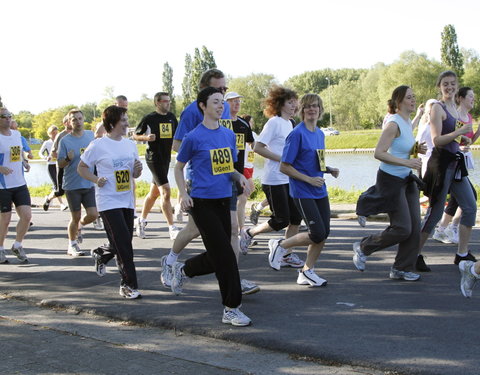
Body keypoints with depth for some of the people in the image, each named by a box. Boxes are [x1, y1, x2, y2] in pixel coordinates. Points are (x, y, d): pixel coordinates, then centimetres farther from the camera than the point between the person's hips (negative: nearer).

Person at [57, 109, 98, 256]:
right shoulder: (65, 140, -7)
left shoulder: (91, 135, 4)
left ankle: (79, 227, 28)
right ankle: (72, 245, 20)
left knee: (93, 214, -4)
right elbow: (60, 164, -6)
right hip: (72, 185, -3)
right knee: (75, 217, 2)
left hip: (89, 183, 3)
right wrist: (68, 158, -25)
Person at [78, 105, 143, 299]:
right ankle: (129, 285, -2)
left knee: (124, 243, 12)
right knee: (124, 245, -11)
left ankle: (101, 254, 43)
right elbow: (82, 167, 1)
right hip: (108, 202, -6)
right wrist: (96, 180, -15)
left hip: (127, 201, 6)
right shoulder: (98, 145, -8)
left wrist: (137, 170, -6)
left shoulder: (130, 144, 9)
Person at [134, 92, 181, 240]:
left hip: (166, 158, 7)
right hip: (154, 158, -7)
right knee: (165, 192, -14)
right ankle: (172, 229, -13)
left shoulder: (171, 117, 10)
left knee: (154, 193, 15)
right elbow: (135, 136, 2)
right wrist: (146, 137, -17)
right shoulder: (149, 118, -6)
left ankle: (141, 221, 32)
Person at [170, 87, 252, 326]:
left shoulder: (229, 135, 11)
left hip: (223, 201, 7)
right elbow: (178, 167, 4)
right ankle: (231, 309, 0)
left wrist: (239, 177, -1)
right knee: (224, 255, -10)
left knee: (217, 257, 12)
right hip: (202, 203, -7)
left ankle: (182, 270, 40)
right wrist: (183, 194, -8)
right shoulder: (194, 137, -6)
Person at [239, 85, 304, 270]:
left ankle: (287, 255, 15)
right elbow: (258, 147, -18)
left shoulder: (289, 123, 14)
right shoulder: (274, 122, -12)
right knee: (281, 220, -4)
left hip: (289, 179, 8)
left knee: (296, 217, 4)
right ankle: (249, 233, 17)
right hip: (274, 180, -8)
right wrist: (282, 159, -19)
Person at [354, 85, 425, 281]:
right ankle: (363, 247, 13)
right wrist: (407, 162, -27)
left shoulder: (409, 123, 11)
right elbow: (379, 153, -24)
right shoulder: (393, 124, -18)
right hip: (390, 179, -9)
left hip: (405, 179, 9)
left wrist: (417, 149, 5)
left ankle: (402, 269, 16)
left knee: (414, 226, 5)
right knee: (402, 228, -7)